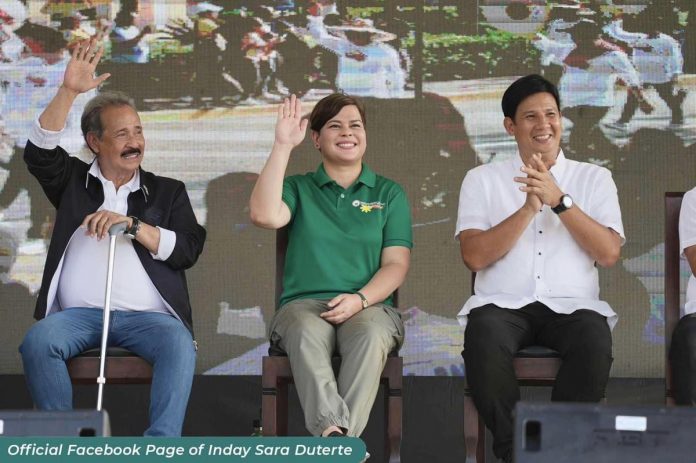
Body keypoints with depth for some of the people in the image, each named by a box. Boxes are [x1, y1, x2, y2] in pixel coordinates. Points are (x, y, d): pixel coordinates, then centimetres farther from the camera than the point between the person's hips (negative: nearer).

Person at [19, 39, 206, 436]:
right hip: (80, 313, 0)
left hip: (147, 315, 0)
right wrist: (69, 91, -12)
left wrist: (131, 224, -11)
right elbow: (39, 151, -1)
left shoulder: (168, 191, 17)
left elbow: (188, 250, 3)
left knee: (180, 345, -33)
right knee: (38, 341, -31)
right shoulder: (74, 180, 18)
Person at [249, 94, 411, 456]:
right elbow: (264, 215, -8)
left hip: (369, 305, 0)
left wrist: (360, 298, -14)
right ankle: (335, 433, -51)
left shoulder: (389, 193, 15)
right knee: (307, 333, -38)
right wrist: (282, 146, -7)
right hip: (304, 304, 0)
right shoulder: (299, 189, 15)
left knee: (371, 335, -37)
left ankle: (337, 439, -45)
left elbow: (396, 264, 6)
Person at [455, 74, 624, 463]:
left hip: (571, 305, 0)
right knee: (484, 339, -36)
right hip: (503, 305, 0)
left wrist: (559, 200, -10)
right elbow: (475, 256, -2)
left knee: (595, 343, -35)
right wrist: (528, 208, -10)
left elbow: (608, 254, -1)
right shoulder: (482, 179, 12)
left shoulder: (594, 178, 13)